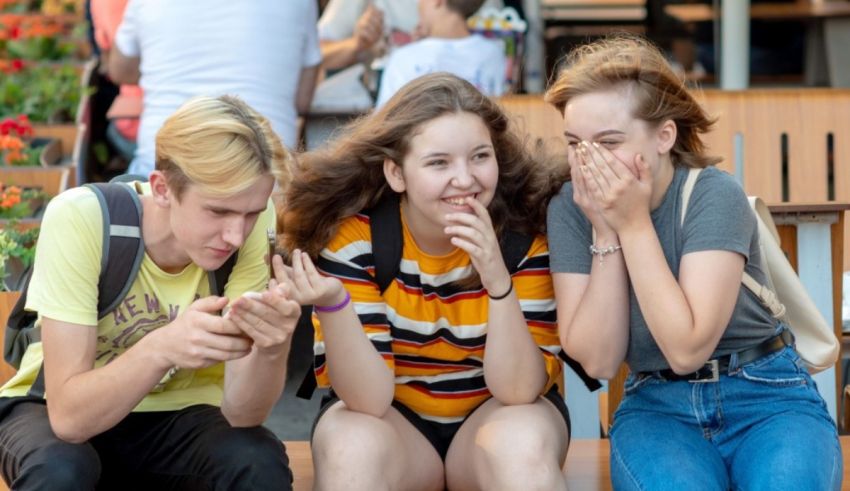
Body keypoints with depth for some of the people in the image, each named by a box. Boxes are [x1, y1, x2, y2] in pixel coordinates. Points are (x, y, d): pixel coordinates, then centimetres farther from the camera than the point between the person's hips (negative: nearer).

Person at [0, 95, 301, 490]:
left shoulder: (253, 226, -21)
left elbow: (241, 414, -21)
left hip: (175, 413, 1)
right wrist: (162, 348, -47)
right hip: (53, 410, -1)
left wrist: (272, 348, -42)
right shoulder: (78, 219, -27)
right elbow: (69, 415, -30)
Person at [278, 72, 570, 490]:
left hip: (494, 412, 0)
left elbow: (520, 388, -21)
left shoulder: (526, 229, -18)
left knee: (523, 449, -32)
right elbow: (368, 396, -21)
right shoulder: (354, 232, -18)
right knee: (350, 451, -32)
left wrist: (498, 279, -36)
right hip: (391, 414, 0)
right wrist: (333, 304, -40)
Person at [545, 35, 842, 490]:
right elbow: (598, 360, -11)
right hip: (657, 405, 2)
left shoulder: (714, 195, -16)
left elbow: (686, 348, -24)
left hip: (765, 396, -2)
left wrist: (633, 224, -23)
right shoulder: (570, 209, -5)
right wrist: (605, 233, -19)